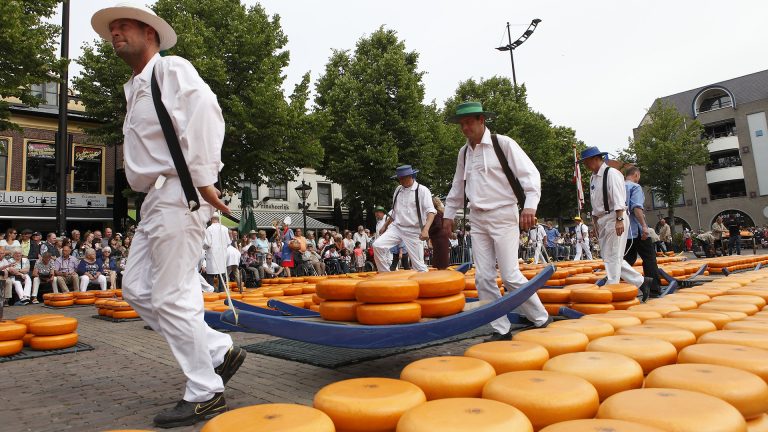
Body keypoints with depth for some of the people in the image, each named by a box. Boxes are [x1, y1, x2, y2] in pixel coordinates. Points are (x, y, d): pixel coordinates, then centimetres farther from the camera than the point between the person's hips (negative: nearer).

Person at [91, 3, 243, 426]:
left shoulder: (172, 69, -3)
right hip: (156, 199, 10)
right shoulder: (134, 89, 24)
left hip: (179, 195, -10)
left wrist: (203, 178, -24)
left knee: (171, 298, -7)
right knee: (137, 289, 11)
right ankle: (219, 352, 18)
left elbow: (205, 110, -21)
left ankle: (205, 394, 8)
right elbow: (146, 150, 19)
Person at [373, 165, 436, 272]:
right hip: (396, 227, 5)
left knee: (418, 264, -4)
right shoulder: (398, 190, 10)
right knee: (377, 245, -15)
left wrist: (425, 229, -31)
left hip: (414, 231, -4)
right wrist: (385, 226, 20)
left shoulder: (422, 190, -7)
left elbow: (431, 211, -16)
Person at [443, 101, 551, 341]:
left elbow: (530, 174, -10)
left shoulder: (503, 144, -6)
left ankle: (541, 319, 15)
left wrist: (530, 206, -22)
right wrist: (449, 214, 22)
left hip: (503, 216, -6)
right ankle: (501, 330, 12)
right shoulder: (463, 152, 12)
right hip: (477, 220, 6)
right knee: (483, 278, 2)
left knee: (510, 276, -7)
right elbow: (457, 187, 22)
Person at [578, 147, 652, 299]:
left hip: (614, 219, -9)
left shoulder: (611, 173, -9)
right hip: (601, 221, 9)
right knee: (610, 257, 10)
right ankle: (641, 281, 21)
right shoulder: (593, 178, 15)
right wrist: (595, 223, 16)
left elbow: (618, 198, -18)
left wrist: (619, 220, -24)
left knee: (612, 257, -7)